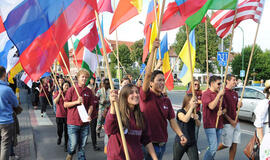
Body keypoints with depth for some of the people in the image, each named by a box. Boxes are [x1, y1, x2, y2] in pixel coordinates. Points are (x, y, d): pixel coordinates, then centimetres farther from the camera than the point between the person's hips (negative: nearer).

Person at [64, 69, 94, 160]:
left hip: (85, 122, 3)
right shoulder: (71, 89, -4)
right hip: (73, 122, -2)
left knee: (82, 145, 11)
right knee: (73, 144, 2)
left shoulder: (89, 91, 4)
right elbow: (65, 104, -3)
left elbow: (91, 105, 6)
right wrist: (77, 102, -16)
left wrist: (89, 115, -11)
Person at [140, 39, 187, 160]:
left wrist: (181, 135, -9)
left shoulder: (166, 100, 7)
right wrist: (153, 50, -24)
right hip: (149, 143, -5)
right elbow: (148, 74, -22)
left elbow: (172, 120, 6)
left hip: (163, 144, 6)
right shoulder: (146, 96, -10)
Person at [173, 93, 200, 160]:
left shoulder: (194, 113, 4)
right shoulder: (180, 112, -13)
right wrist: (191, 108, -25)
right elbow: (185, 119, -33)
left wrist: (196, 119, -23)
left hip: (192, 142, 4)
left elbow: (198, 125, -2)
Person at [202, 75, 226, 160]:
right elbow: (211, 106, -24)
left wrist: (222, 111, -5)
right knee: (213, 148, -10)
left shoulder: (219, 94, 12)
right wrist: (219, 94, -19)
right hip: (210, 125, -7)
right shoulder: (206, 94, -8)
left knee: (215, 147, 12)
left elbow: (225, 108, 19)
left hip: (219, 124, 7)